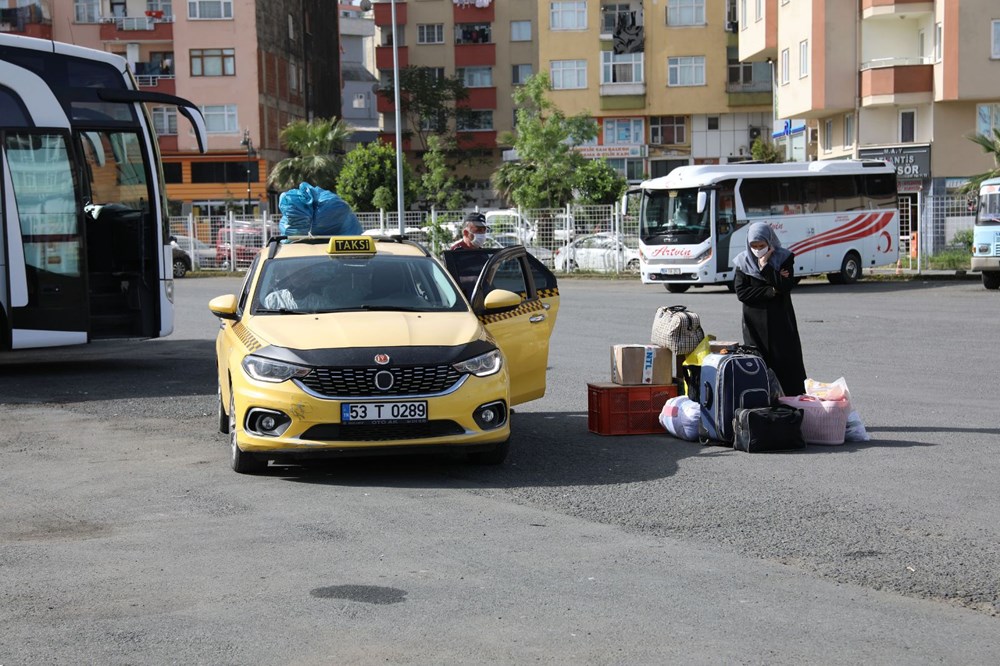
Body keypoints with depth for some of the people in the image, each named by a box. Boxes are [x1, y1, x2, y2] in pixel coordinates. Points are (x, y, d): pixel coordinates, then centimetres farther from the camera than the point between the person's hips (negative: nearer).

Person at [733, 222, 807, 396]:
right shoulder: (743, 262, 1)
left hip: (780, 322, -1)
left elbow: (787, 286, -14)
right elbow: (741, 293, -6)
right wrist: (772, 291, -13)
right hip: (755, 322, 1)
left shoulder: (784, 258, -1)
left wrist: (765, 266, -17)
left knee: (787, 361, -2)